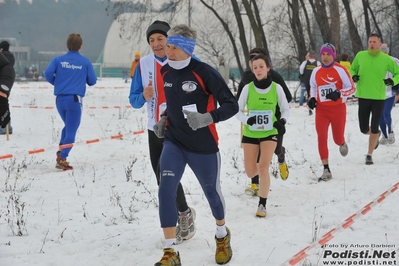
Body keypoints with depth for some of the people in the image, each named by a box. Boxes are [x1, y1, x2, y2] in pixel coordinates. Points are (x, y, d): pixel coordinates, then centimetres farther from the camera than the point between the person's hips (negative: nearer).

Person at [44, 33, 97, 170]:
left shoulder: (58, 60, 2)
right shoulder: (85, 62, -2)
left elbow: (48, 73, -11)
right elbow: (92, 81, 1)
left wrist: (56, 82, 10)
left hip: (60, 99, 4)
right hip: (74, 99, -4)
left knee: (68, 126, 24)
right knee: (71, 130, 0)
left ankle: (60, 152, 13)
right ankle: (62, 159, -10)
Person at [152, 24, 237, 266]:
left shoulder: (205, 73, -18)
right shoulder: (166, 72, 1)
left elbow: (231, 105, -18)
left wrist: (207, 118, -32)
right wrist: (165, 119, 7)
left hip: (203, 146, -4)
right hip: (173, 143, 4)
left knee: (212, 192, 15)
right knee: (166, 191, -14)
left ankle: (222, 235, 45)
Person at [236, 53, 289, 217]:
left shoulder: (276, 88, -7)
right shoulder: (248, 88, -7)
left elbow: (285, 110, 4)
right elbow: (238, 111, -2)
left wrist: (282, 121, -18)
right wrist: (247, 120, -24)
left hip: (269, 133, -1)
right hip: (250, 134, 1)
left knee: (263, 169, -14)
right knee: (250, 172, 2)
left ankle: (262, 204, 1)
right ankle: (262, 169, 40)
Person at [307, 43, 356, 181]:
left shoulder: (340, 70, -9)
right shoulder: (316, 71, 3)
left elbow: (351, 88, -6)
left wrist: (339, 94, -23)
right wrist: (312, 99, 2)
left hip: (338, 109, -2)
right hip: (321, 109, 2)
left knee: (338, 139, 9)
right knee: (321, 137, -11)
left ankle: (342, 144, 50)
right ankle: (326, 170, -6)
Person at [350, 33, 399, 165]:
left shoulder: (386, 59, -5)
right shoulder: (360, 56, -1)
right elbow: (352, 69, 14)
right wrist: (353, 76, -8)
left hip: (379, 98, -2)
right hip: (363, 96, 2)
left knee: (374, 128, -2)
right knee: (364, 129, 5)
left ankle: (369, 155, 14)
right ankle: (376, 135, 40)